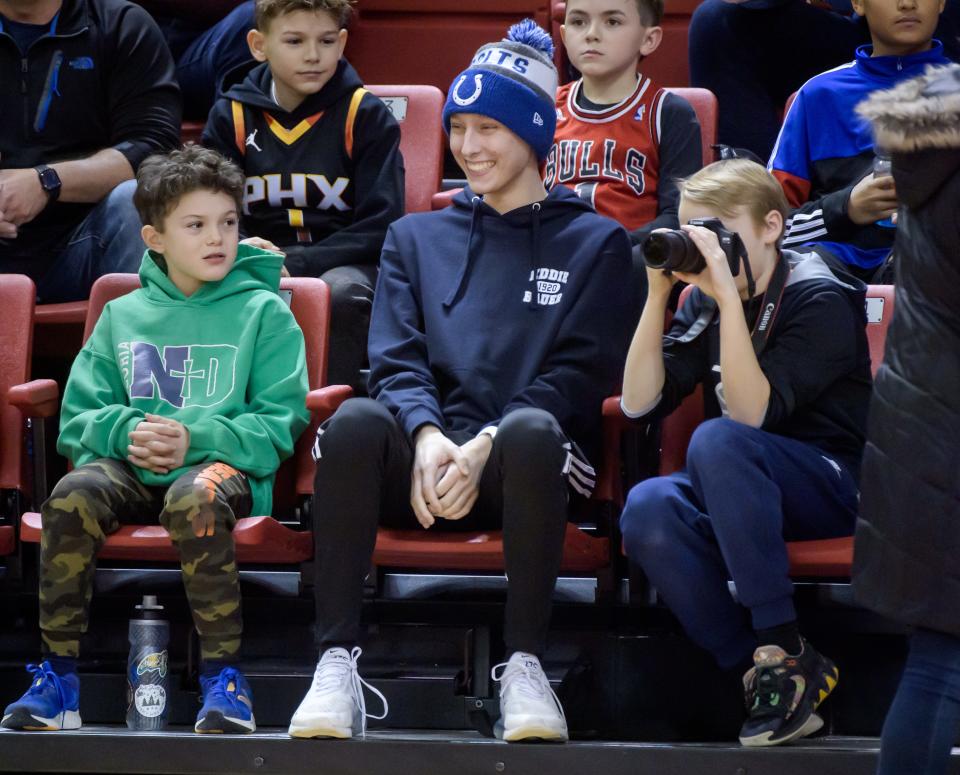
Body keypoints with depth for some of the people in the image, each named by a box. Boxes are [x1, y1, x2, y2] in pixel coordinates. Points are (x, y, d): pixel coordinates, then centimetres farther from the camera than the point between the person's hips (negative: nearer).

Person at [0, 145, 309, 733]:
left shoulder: (264, 313, 8)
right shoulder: (123, 316, 17)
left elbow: (281, 424, -1)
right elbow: (78, 417, 12)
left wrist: (196, 439, -16)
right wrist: (127, 432, -11)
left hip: (221, 467, -3)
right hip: (132, 472, 3)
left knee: (195, 497, -39)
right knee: (73, 494, -31)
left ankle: (224, 676, -32)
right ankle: (59, 674, -26)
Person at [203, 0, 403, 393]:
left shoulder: (366, 115, -1)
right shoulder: (231, 116, 7)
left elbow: (379, 227, -5)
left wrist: (295, 264, -18)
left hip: (345, 265, -2)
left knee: (341, 292, -36)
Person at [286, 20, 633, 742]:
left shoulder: (593, 242, 15)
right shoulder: (416, 237, 24)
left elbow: (580, 374, 2)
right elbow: (396, 359, 10)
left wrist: (485, 447, -14)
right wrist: (427, 436, -13)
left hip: (525, 465, -2)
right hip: (426, 462, 2)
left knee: (532, 430, -39)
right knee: (355, 423, -32)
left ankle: (524, 666, -33)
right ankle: (337, 662, -34)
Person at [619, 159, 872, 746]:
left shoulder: (819, 299, -11)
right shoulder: (706, 300, 7)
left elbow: (751, 414, -23)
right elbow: (639, 403, 0)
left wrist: (729, 297, -29)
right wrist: (659, 293, -8)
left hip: (835, 486, -5)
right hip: (739, 491, 5)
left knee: (717, 438, -35)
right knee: (647, 511, -28)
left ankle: (780, 648, -31)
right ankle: (771, 672, -23)